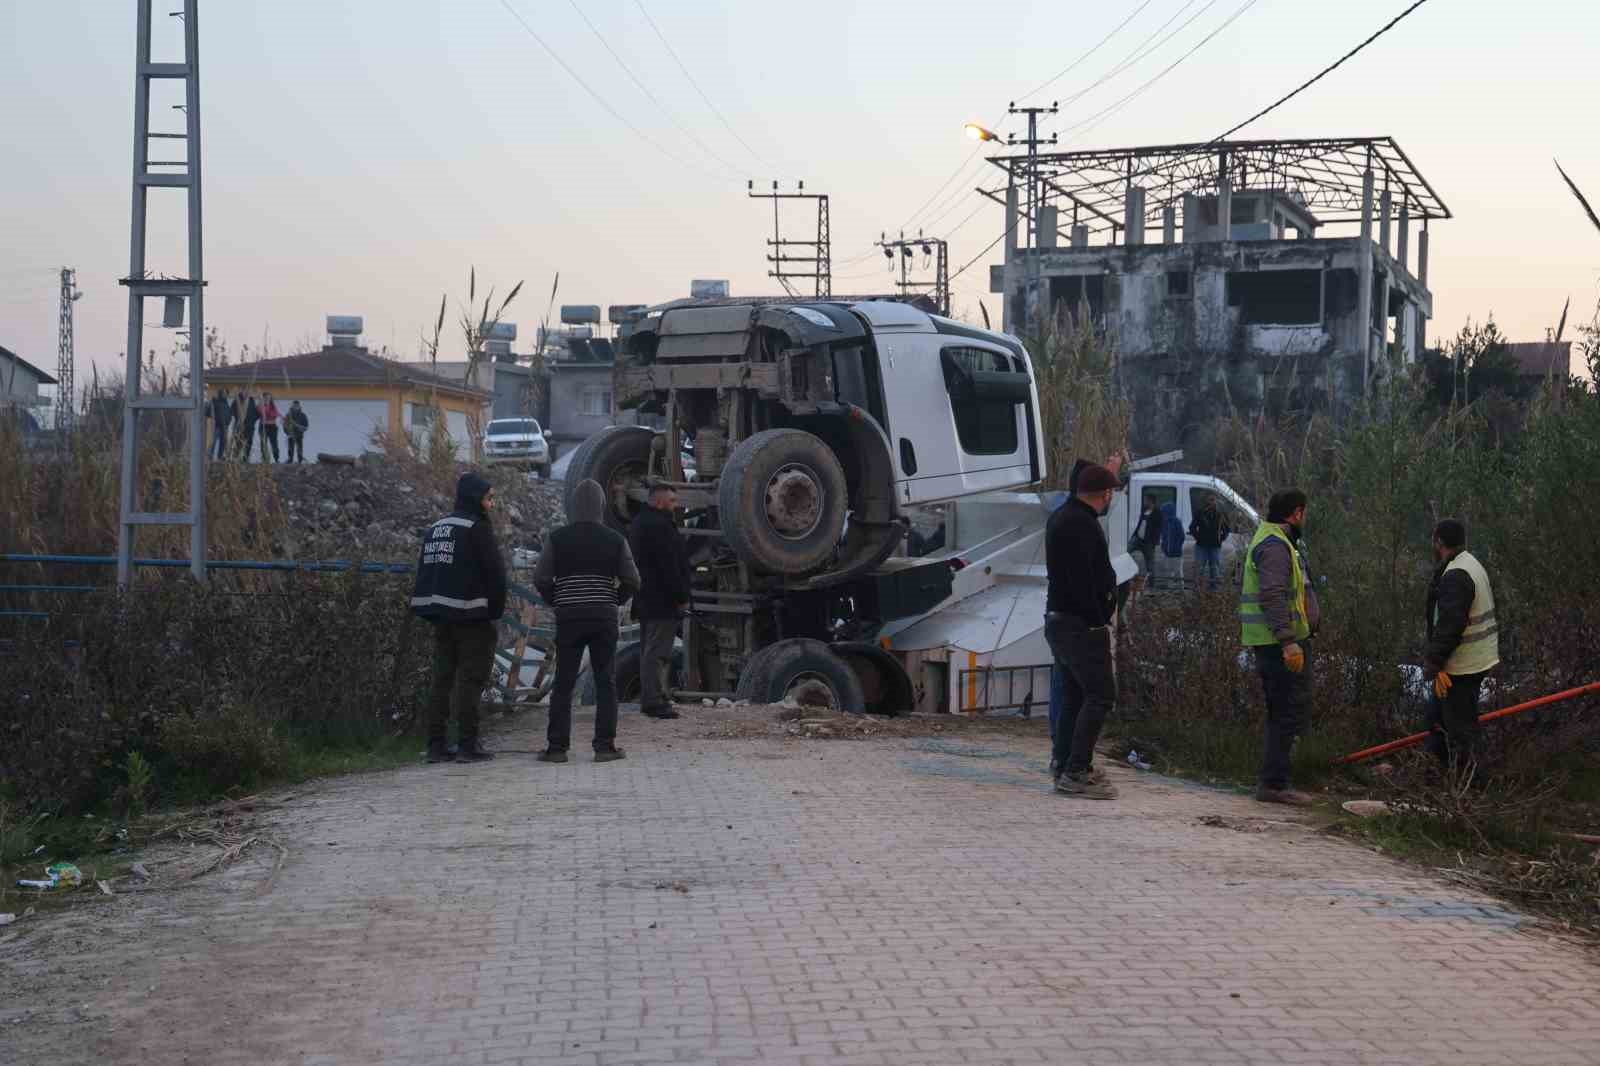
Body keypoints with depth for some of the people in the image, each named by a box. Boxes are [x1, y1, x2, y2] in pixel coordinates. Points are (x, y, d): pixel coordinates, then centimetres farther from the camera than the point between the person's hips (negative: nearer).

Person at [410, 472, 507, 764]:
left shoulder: (435, 529, 16)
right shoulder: (477, 527, -9)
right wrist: (496, 611, -3)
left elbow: (424, 572, 17)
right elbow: (496, 572, -13)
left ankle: (435, 745, 8)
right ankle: (467, 745, -6)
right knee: (471, 679, -4)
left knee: (442, 679, 10)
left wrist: (432, 610, 15)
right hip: (473, 616, -7)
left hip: (441, 616, 7)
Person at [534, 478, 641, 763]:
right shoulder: (615, 540, -1)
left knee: (563, 683, 4)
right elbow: (632, 581, 0)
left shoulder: (557, 538, -3)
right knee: (605, 682, 5)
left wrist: (556, 602, 12)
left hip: (568, 619, 0)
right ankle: (605, 746, 1)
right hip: (604, 619, 0)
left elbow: (541, 579, -4)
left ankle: (557, 747, 2)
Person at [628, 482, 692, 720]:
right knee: (658, 652, -10)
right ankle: (654, 701, -11)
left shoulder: (638, 523, 17)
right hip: (662, 601, -11)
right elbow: (670, 566, -20)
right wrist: (682, 597, -16)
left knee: (648, 651, 15)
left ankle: (648, 698, 20)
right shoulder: (660, 525, -16)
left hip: (644, 600, 11)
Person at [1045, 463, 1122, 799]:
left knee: (1076, 696, 15)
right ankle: (1076, 772, -12)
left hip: (1058, 620, 11)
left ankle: (1066, 768, 17)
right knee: (1100, 695, -9)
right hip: (1081, 624, -11)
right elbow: (1082, 580, -23)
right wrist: (1098, 621, -20)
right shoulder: (1082, 523, -17)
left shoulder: (1062, 517, 15)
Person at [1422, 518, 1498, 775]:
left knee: (1460, 725, -3)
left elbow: (1450, 625, -28)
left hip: (1462, 667, -11)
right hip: (1476, 659, 11)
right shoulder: (1472, 565, 13)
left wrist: (1433, 662, -22)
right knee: (1437, 713, 22)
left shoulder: (1456, 576, -21)